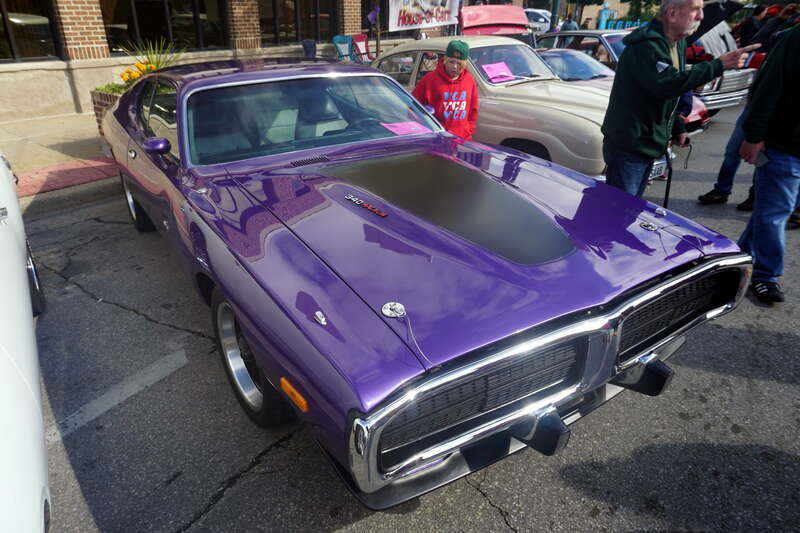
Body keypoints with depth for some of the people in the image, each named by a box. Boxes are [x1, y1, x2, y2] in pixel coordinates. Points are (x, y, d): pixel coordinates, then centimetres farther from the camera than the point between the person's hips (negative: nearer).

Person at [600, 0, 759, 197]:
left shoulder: (679, 43, 14)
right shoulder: (646, 45, -18)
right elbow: (667, 84, -31)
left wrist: (678, 127, 20)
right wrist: (718, 65, -27)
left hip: (650, 145, 10)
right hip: (628, 145, -9)